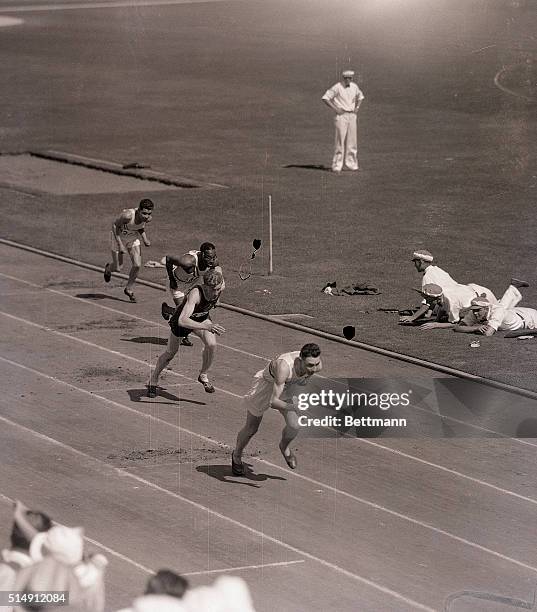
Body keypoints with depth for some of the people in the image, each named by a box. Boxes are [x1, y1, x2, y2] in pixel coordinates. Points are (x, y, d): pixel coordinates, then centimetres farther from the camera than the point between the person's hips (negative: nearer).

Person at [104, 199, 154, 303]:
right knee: (118, 268, 3)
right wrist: (120, 244, -28)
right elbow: (115, 225, -23)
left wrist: (145, 239, -12)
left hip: (133, 237, 4)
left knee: (137, 265, -7)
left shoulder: (148, 218, -21)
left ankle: (129, 289, 16)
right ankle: (108, 269, 43)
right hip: (118, 236, -4)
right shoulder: (128, 215, -39)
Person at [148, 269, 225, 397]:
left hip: (202, 318, 4)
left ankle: (203, 375, 4)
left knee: (211, 344, -22)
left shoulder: (220, 288, -27)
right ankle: (153, 380, 39)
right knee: (170, 353, 13)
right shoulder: (195, 294, -45)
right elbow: (182, 321, -56)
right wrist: (206, 326, -66)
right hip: (183, 319, -4)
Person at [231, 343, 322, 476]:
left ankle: (284, 447, 21)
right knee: (251, 429, 13)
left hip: (287, 387, 4)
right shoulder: (284, 366, -47)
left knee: (294, 426, -14)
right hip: (266, 384, -4)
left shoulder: (316, 365, -28)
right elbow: (273, 402, -47)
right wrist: (293, 408, -59)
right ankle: (237, 456, 43)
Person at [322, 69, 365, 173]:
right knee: (340, 141, -7)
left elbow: (360, 96, 28)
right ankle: (337, 166, -5)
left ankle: (351, 164, 14)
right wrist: (335, 109, -14)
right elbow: (325, 98, -13)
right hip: (341, 116, -6)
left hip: (352, 116, 6)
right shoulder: (337, 87, -11)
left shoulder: (354, 87, 8)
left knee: (352, 141, 7)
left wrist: (357, 107, 13)